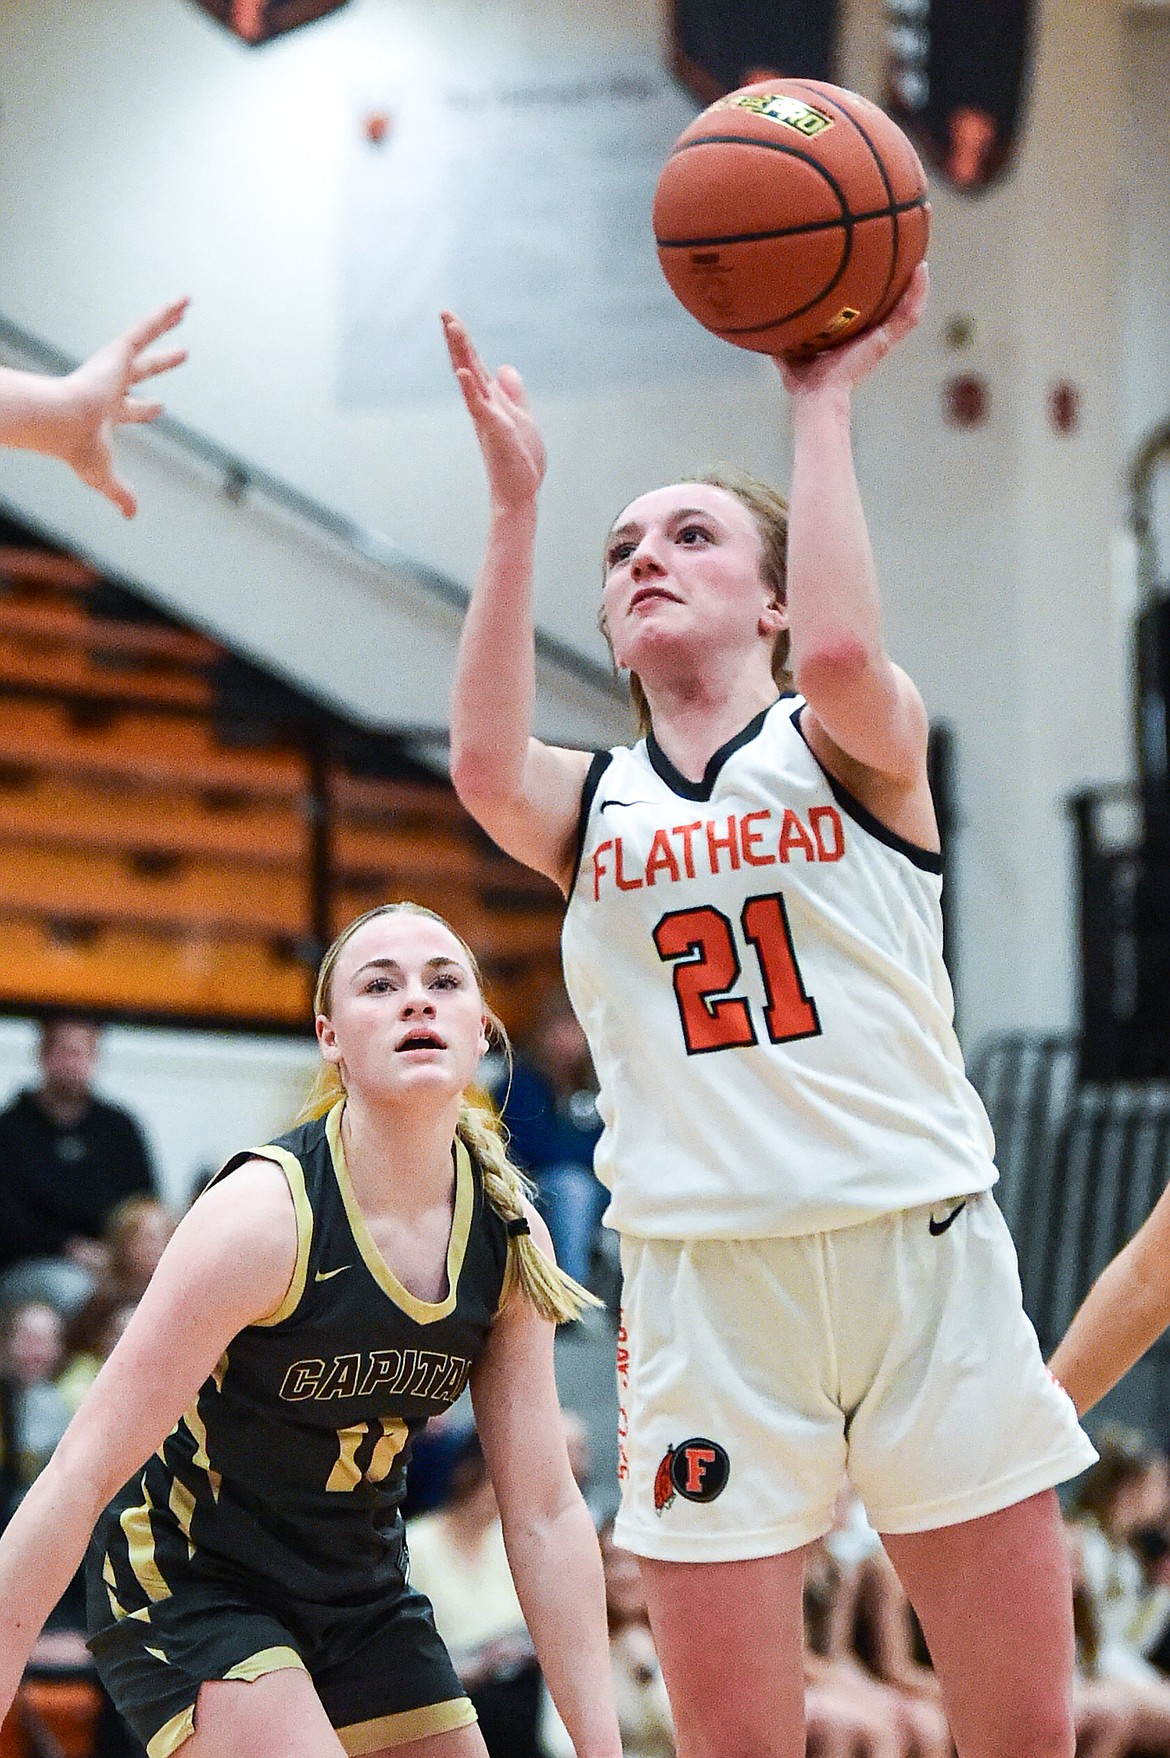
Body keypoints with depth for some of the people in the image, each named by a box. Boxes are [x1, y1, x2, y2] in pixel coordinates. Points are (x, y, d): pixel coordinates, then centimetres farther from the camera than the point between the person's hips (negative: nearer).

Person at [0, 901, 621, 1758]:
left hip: (364, 1593, 7)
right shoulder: (262, 1215, -26)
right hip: (188, 1585, -7)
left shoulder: (513, 1238, -7)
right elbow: (82, 1477, -25)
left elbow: (547, 1515, -2)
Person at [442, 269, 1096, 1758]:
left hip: (925, 1256, -2)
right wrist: (514, 503, -11)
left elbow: (841, 655, -19)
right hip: (705, 1285, 2)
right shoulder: (593, 808, 13)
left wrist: (822, 405, -10)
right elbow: (483, 763, -11)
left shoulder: (853, 746, 7)